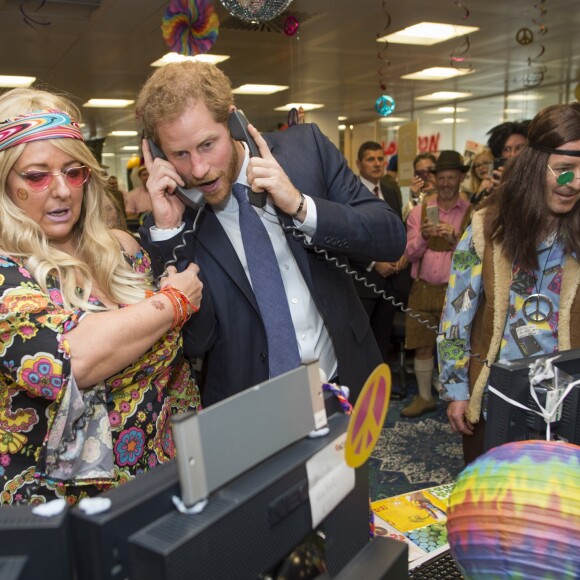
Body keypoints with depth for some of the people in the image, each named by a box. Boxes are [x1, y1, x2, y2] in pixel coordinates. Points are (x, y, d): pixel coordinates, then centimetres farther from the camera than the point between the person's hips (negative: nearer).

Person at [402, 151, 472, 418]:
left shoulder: (472, 213, -2)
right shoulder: (420, 210, 6)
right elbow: (409, 254, 1)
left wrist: (455, 239, -24)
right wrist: (422, 237, -18)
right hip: (422, 289, 3)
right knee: (422, 346, 10)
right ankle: (424, 397, 26)